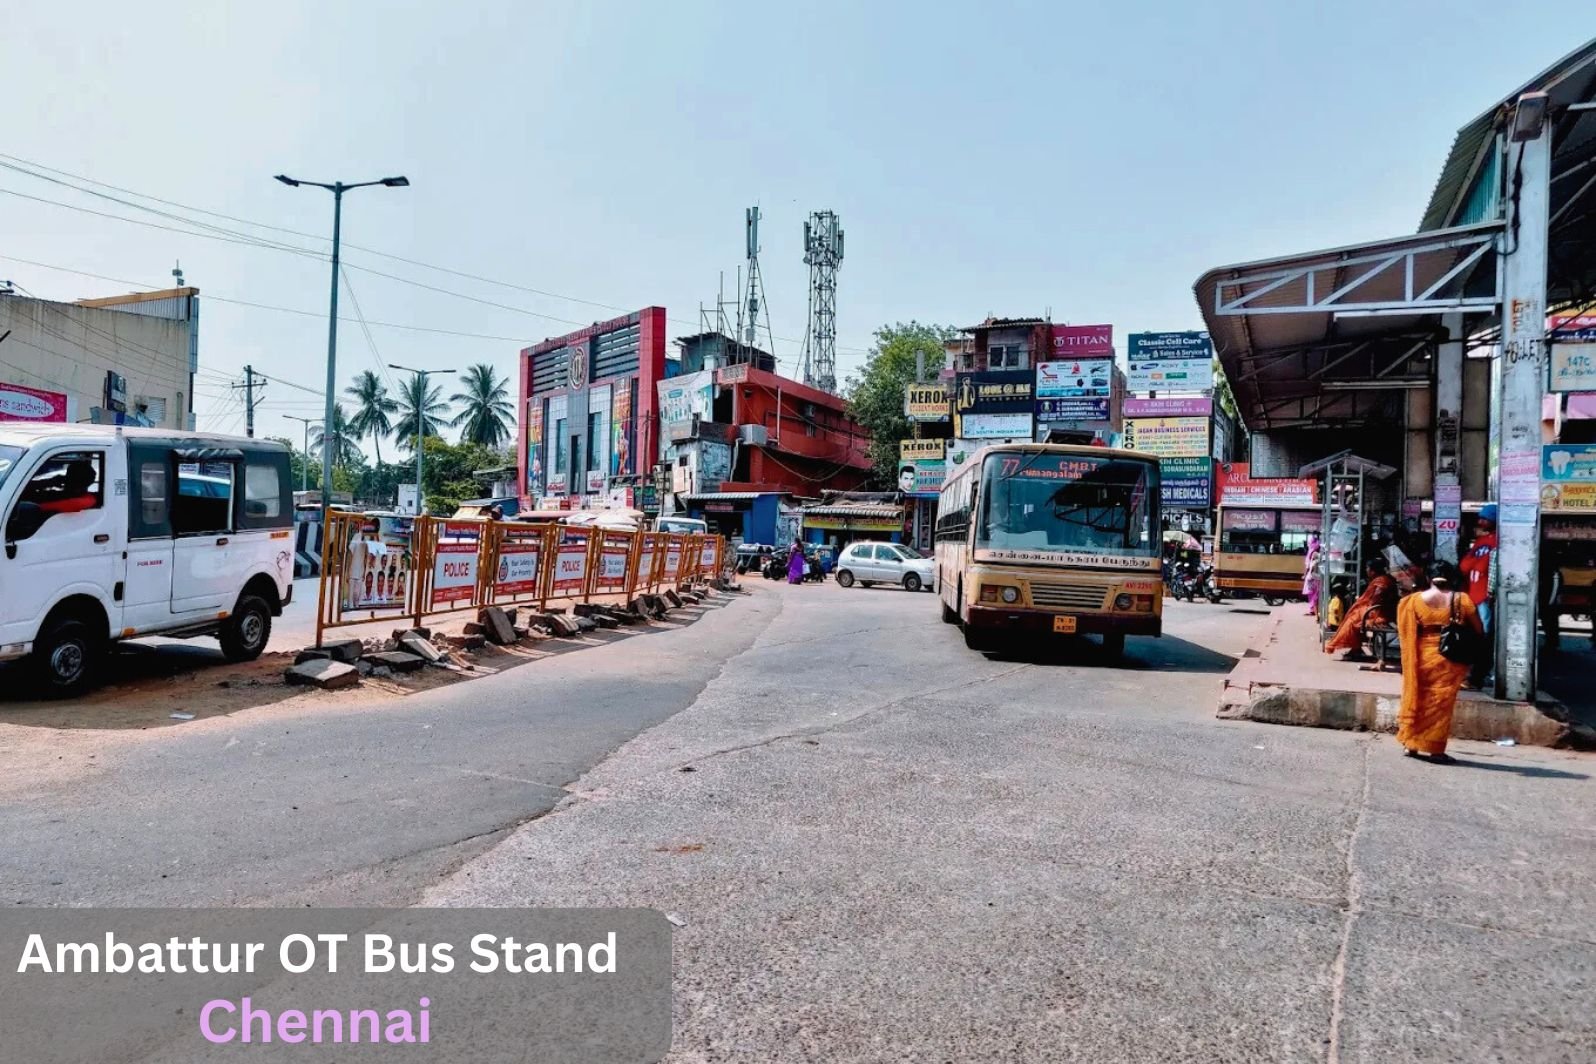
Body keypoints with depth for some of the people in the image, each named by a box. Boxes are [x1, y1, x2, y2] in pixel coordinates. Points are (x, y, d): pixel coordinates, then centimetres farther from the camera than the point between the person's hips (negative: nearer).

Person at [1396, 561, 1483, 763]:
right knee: (1441, 703, 4)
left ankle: (1410, 744, 16)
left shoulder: (1414, 600, -2)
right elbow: (1478, 630, -1)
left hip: (1421, 657, 1)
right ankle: (1436, 749, 6)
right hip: (1450, 659, -1)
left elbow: (1406, 631, 0)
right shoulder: (1462, 600, -5)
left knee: (1417, 699, 13)